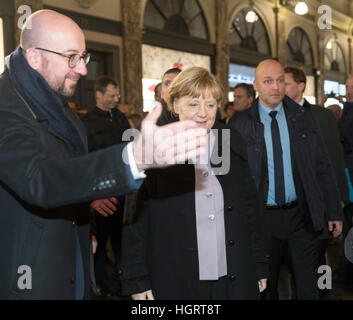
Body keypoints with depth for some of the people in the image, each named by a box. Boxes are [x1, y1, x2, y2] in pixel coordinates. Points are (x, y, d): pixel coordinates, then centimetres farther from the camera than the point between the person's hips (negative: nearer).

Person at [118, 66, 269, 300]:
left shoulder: (232, 144, 5)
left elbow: (249, 208, 10)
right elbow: (135, 220, -6)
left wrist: (259, 267, 10)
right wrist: (137, 281, -7)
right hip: (174, 284, -3)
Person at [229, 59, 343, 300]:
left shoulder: (304, 120, 5)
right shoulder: (241, 126, -2)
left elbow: (323, 168, 7)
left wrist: (333, 212, 5)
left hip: (301, 215, 1)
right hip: (263, 217, -1)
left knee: (309, 287, 8)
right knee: (265, 287, 13)